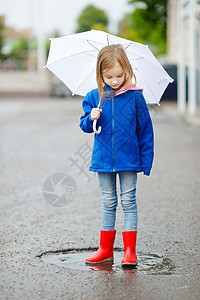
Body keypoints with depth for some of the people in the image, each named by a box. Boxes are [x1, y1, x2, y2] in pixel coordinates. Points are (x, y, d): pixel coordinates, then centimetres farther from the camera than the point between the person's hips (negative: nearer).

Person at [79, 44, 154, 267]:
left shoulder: (134, 96, -6)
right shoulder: (94, 97, 0)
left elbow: (145, 129, -1)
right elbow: (85, 126, 8)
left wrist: (146, 160, -2)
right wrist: (91, 119, -15)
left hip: (128, 158, -2)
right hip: (103, 158, 3)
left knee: (128, 202, 0)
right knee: (108, 203, 11)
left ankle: (130, 250, 5)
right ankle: (105, 249, 19)